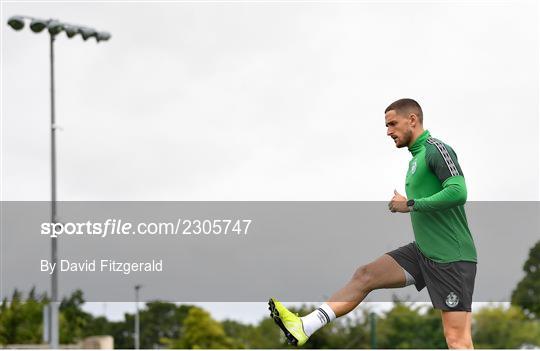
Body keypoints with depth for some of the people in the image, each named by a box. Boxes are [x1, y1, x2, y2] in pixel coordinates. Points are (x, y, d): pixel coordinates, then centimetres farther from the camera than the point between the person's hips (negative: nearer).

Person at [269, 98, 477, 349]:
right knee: (365, 274, 0)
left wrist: (411, 204, -18)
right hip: (423, 251, 9)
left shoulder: (436, 149, -12)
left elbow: (458, 192, -26)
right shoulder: (416, 156, 16)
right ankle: (305, 327, -2)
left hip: (451, 258, -9)